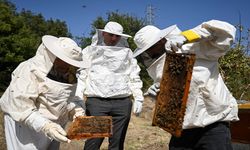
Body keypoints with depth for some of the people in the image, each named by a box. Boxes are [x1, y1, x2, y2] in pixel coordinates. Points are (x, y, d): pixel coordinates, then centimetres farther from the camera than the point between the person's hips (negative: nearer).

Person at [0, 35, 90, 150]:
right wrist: (45, 126, -36)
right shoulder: (30, 70, -21)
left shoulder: (69, 75, 0)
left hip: (52, 124, 7)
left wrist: (77, 111, -17)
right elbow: (21, 106, -27)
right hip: (26, 124, -7)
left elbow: (69, 99, 4)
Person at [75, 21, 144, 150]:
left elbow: (134, 77, 16)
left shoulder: (126, 52, 15)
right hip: (96, 101, -2)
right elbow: (81, 76, 6)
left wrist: (138, 98, 7)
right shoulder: (90, 51, 10)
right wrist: (77, 99, -5)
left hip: (122, 102, 2)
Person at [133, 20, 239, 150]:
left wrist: (184, 36, -28)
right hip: (181, 130, 6)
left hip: (213, 126, -6)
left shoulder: (192, 48, -13)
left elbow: (225, 29, -22)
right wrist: (157, 94, -8)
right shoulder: (159, 69, 9)